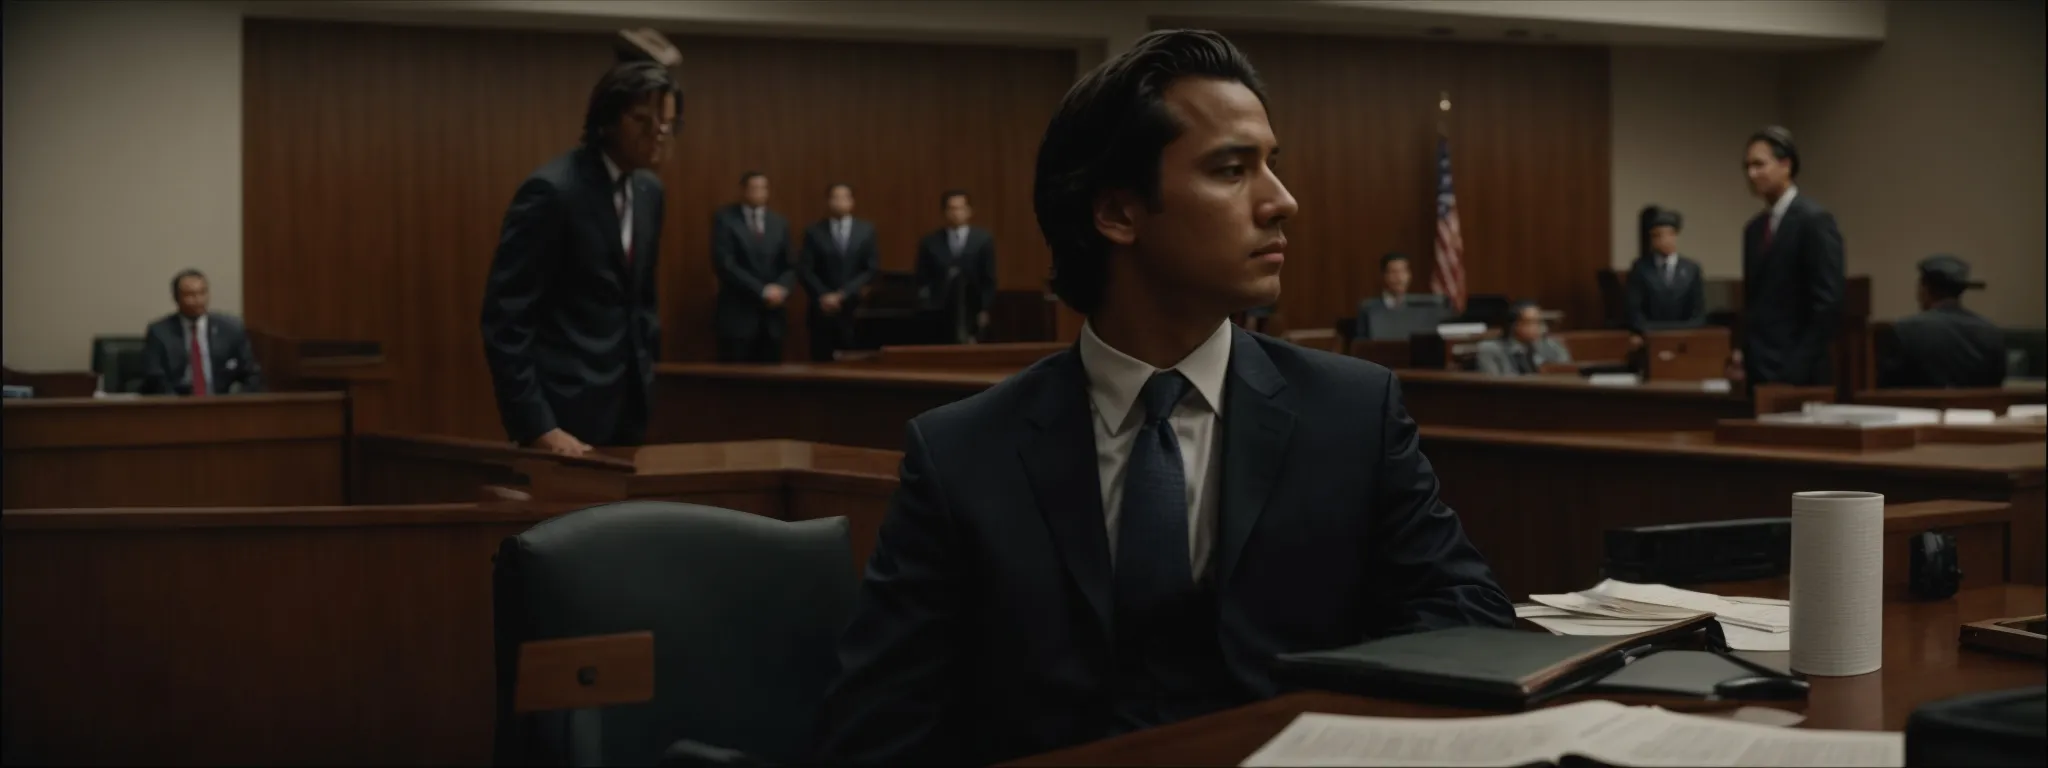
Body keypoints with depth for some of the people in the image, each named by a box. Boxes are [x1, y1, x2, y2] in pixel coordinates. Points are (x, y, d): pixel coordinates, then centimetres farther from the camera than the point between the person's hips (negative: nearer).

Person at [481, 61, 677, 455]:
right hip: (565, 409, -7)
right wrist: (536, 425, -20)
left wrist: (646, 372, 11)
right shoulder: (552, 190, -15)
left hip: (626, 407, 7)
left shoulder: (648, 190, 9)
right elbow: (504, 318, -17)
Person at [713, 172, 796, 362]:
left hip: (772, 315, 4)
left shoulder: (779, 222, 13)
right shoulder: (725, 219, -3)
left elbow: (789, 265, 12)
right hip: (738, 314, -4)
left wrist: (781, 289, -9)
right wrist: (761, 290, -15)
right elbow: (725, 265, -12)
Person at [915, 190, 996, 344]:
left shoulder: (983, 240, 4)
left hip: (972, 312, 0)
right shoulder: (930, 242, 4)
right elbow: (922, 281, 5)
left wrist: (985, 310, -2)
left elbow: (989, 279, 4)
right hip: (939, 313, 0)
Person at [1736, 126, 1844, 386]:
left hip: (1798, 374, -7)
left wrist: (1798, 367, -17)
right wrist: (1747, 354, 8)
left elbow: (1828, 302, -15)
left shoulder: (1815, 220, -9)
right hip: (1761, 370, 8)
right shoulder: (1754, 228, 15)